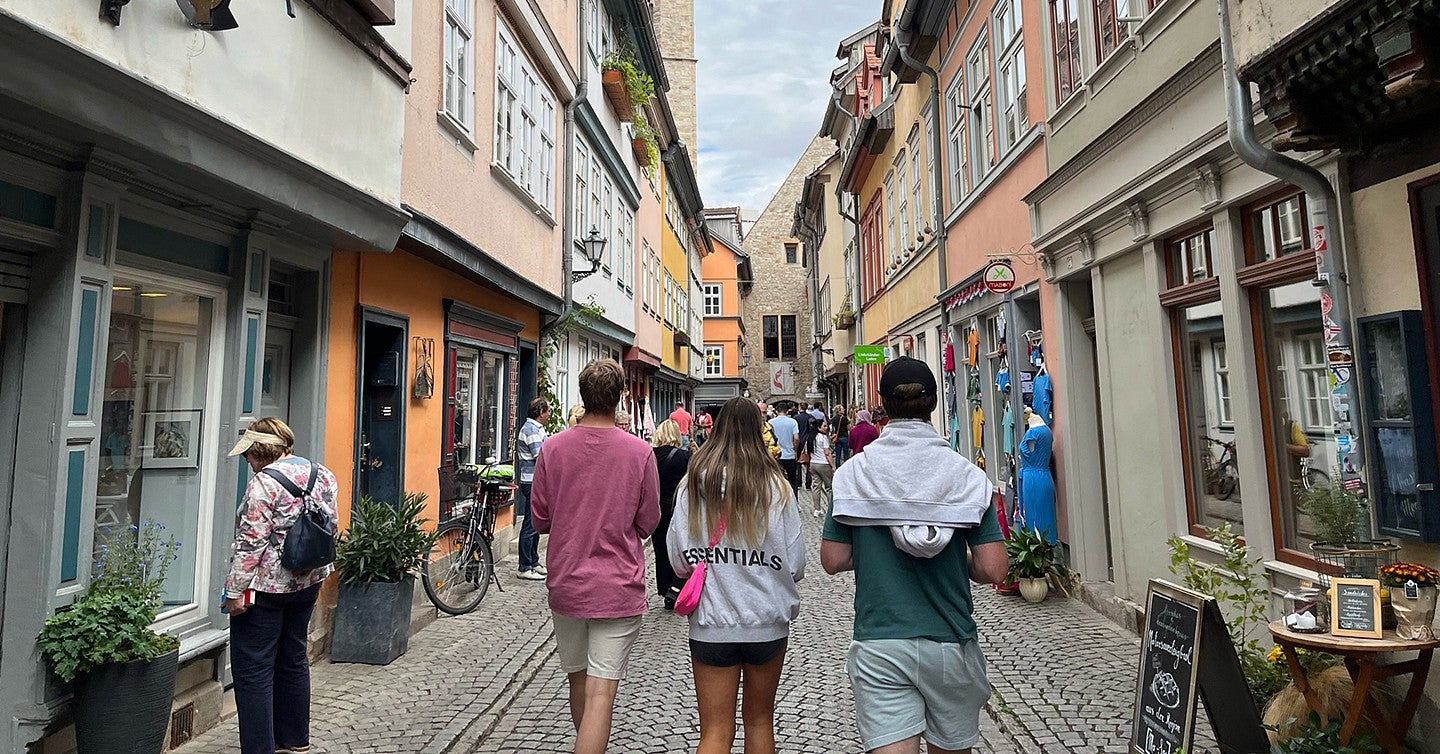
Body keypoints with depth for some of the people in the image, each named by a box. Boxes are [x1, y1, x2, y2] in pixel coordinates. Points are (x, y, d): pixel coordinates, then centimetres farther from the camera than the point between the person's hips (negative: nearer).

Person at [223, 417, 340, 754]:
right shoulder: (322, 474, 4)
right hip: (307, 583, 8)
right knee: (293, 659, 19)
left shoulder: (264, 482, -18)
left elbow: (252, 543, -19)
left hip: (266, 587, -8)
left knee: (253, 669, 3)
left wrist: (235, 591, -13)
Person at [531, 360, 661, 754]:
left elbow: (539, 519, 2)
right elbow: (648, 522, -2)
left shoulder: (553, 447, -7)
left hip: (565, 584, 4)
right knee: (601, 695, 1)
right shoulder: (639, 451, -12)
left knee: (578, 682, 23)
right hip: (619, 588, -3)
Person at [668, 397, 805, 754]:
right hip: (767, 621, 0)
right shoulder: (776, 487, -11)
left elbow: (679, 562, -3)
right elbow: (796, 564, -7)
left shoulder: (692, 484, -8)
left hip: (711, 622, 0)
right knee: (760, 719, 22)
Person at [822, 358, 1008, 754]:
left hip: (878, 646, -1)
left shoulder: (853, 472, -6)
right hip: (950, 645, 1)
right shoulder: (966, 473, -7)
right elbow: (992, 570, -10)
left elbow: (833, 561, -4)